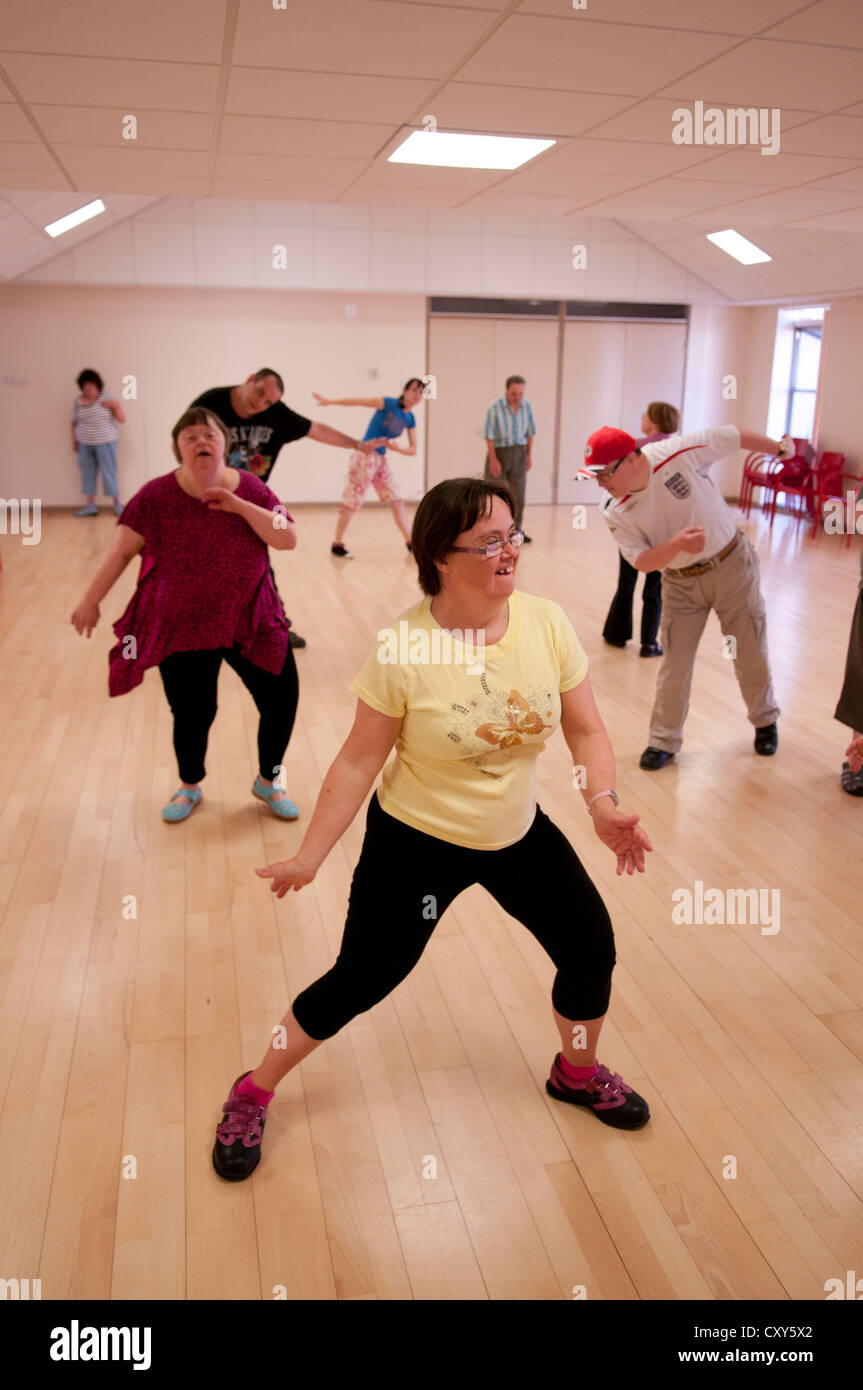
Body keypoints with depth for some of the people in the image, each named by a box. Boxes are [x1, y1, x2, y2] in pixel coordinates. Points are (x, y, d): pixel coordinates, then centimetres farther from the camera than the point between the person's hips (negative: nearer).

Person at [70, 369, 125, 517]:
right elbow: (73, 422, 13)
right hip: (85, 444, 3)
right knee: (88, 474, 5)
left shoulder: (107, 397, -5)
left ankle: (117, 504, 7)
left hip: (105, 442, -3)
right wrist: (74, 441, 12)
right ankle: (90, 505, 11)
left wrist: (116, 405, -21)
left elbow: (122, 420, -6)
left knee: (109, 473, -2)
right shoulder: (77, 402, 2)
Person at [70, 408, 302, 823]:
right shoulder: (156, 496, -8)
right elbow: (121, 551, -3)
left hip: (250, 622, 2)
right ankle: (189, 787, 34)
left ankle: (268, 781, 29)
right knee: (192, 713, 2)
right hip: (181, 627, -2)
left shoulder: (250, 488, -3)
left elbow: (288, 539, -12)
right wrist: (90, 602, 0)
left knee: (281, 700, 1)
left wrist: (239, 505, -20)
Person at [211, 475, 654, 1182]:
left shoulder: (547, 623, -13)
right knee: (360, 981, 3)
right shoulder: (403, 647, -23)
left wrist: (604, 803, -21)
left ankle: (578, 1073, 41)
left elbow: (586, 729, -4)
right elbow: (359, 760, -15)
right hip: (416, 843, -4)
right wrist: (310, 855, -10)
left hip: (518, 833, 5)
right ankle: (254, 1092, 29)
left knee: (593, 948, 8)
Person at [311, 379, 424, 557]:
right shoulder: (389, 403, -11)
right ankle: (337, 544, 4)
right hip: (365, 456, -8)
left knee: (396, 500, 7)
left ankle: (410, 542, 13)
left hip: (380, 460, 8)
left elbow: (412, 450, 8)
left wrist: (397, 448, -13)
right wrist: (329, 401, -19)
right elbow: (359, 400, -14)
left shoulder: (410, 419, 8)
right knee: (352, 501, -4)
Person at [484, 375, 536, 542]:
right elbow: (489, 436, -12)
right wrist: (493, 460, -16)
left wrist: (529, 455, 6)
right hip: (499, 452, -3)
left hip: (519, 453, 4)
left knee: (518, 494, 1)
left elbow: (530, 432, 9)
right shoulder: (495, 408, -14)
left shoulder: (527, 406, -1)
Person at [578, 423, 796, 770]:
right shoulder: (614, 511, -16)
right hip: (681, 583, 1)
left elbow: (735, 436, -10)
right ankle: (664, 740, 19)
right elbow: (641, 561, -20)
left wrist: (780, 448, 4)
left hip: (731, 566, -1)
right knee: (675, 662, 1)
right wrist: (677, 544, -39)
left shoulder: (681, 452, -25)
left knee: (751, 656, 11)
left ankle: (765, 721, 37)